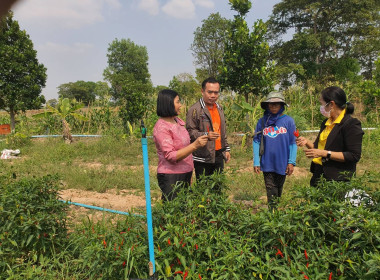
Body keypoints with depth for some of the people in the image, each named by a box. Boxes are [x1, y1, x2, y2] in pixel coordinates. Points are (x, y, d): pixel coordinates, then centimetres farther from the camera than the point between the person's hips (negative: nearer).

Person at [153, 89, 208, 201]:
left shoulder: (177, 120, 9)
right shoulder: (161, 128, -17)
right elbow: (171, 156, -23)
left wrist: (189, 173, 18)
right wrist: (195, 145, -29)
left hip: (185, 174, 8)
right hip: (171, 177, -8)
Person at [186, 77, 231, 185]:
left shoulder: (219, 108, 16)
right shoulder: (195, 110, -10)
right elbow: (190, 132, -15)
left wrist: (226, 149, 19)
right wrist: (206, 135, -30)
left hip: (218, 155, 7)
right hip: (203, 157, -7)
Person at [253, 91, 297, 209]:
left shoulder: (288, 121, -3)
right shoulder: (262, 121, 0)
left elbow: (293, 143, -2)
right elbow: (256, 142, 2)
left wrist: (291, 162, -7)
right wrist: (256, 162, -3)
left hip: (282, 164, 0)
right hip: (267, 164, 0)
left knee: (279, 191, 17)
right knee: (271, 194, 1)